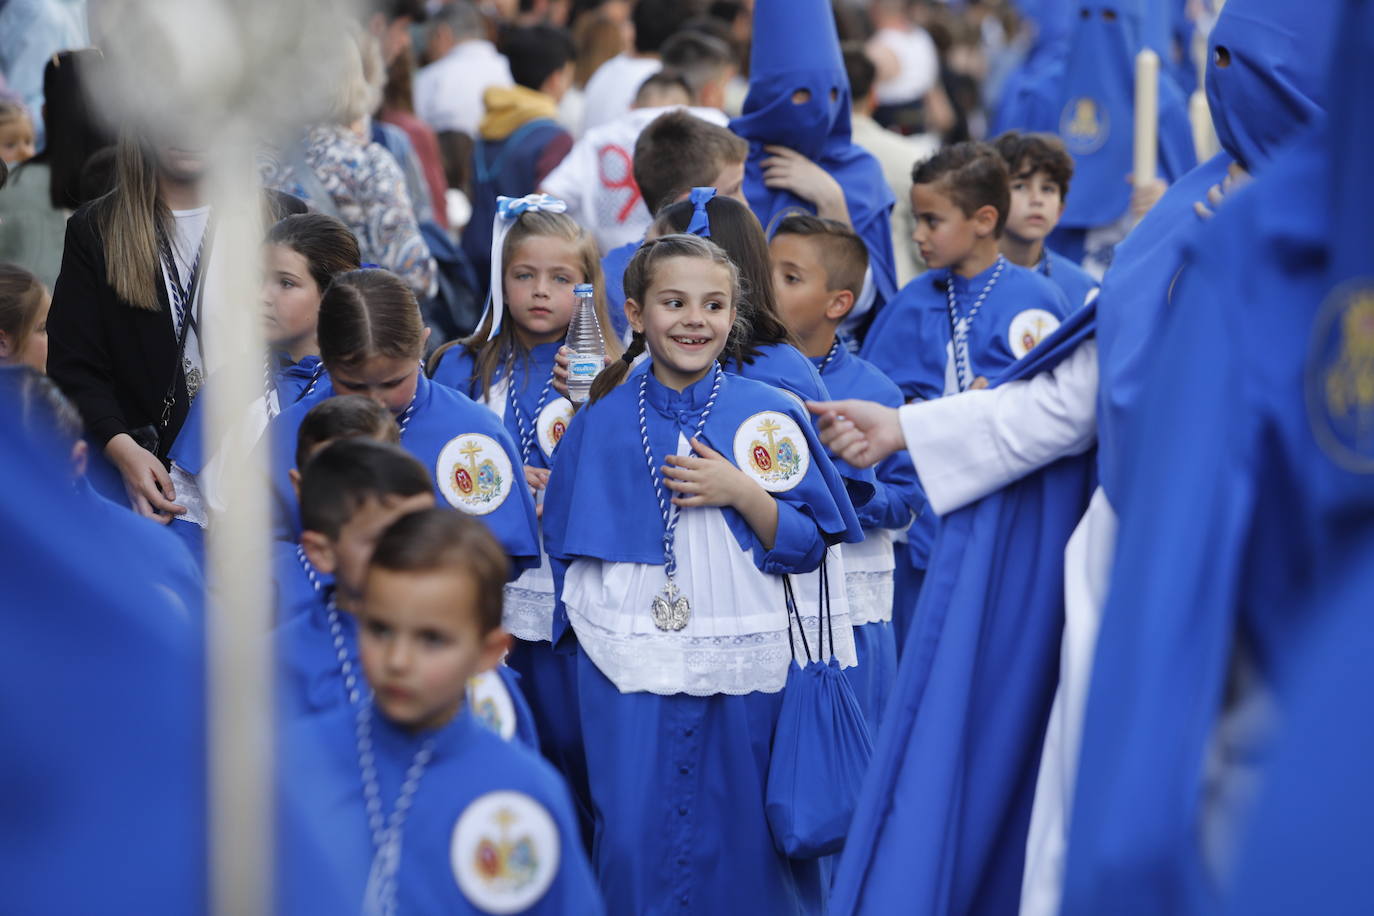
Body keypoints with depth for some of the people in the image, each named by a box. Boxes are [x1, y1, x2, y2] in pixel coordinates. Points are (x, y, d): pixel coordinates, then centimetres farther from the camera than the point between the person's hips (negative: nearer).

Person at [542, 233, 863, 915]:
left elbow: (810, 548, -1)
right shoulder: (599, 424, 5)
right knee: (634, 845, 0)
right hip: (629, 673, 1)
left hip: (744, 672, -1)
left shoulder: (770, 418, 1)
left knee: (743, 850, 4)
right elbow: (566, 549, 15)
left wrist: (742, 492, -14)